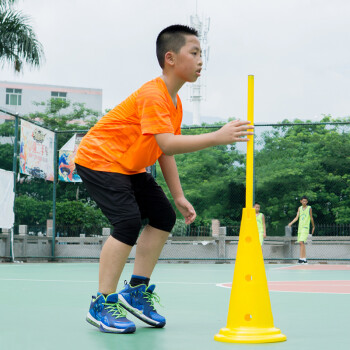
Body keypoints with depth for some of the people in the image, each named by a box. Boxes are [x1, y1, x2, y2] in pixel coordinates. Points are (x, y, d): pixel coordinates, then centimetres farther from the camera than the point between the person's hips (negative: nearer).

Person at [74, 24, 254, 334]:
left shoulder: (175, 102, 7)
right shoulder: (152, 95, -24)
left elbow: (166, 153, 10)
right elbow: (167, 145, -37)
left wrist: (179, 197, 5)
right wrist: (218, 137, -40)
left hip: (128, 166, 10)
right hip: (99, 159, -10)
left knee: (164, 217, 3)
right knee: (129, 221, -23)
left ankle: (136, 292, 11)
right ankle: (102, 305, -14)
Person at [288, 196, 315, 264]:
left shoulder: (309, 208, 1)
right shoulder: (299, 208, 12)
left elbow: (311, 218, 7)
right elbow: (297, 217, 5)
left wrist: (313, 227, 14)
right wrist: (291, 223, -10)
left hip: (306, 227, -5)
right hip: (300, 227, 5)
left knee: (301, 242, -19)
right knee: (301, 243, 7)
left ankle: (301, 258, -21)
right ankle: (304, 259, 14)